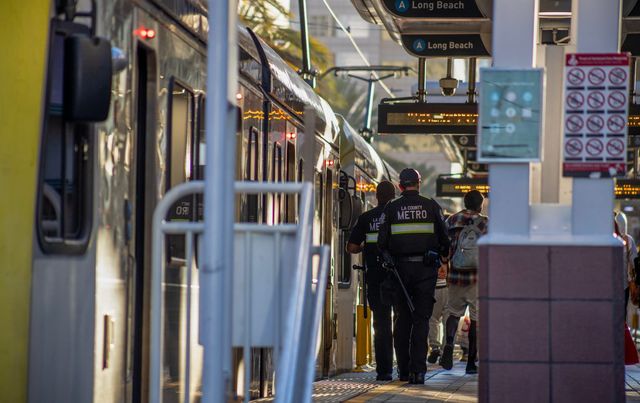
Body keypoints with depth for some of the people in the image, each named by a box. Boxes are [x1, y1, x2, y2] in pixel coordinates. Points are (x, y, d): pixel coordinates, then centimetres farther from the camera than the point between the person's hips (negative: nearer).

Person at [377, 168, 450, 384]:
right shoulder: (431, 206, 2)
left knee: (402, 320, 9)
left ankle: (404, 370, 9)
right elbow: (443, 237, 6)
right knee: (421, 320, 0)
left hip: (400, 268, 1)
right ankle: (418, 370, -9)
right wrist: (444, 255, 24)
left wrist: (388, 258, 11)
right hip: (425, 269, -1)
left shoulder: (391, 208, 2)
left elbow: (382, 241, -3)